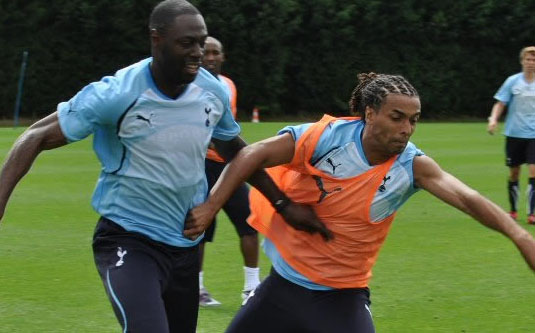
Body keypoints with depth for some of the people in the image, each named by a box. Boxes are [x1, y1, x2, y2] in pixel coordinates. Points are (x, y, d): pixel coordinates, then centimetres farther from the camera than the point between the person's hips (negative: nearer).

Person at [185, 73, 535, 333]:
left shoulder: (412, 165, -14)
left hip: (342, 298, 0)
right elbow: (255, 154, -12)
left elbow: (465, 197, -27)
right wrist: (211, 206, -21)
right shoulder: (328, 136, -16)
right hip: (284, 283, 0)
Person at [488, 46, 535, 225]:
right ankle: (513, 210, 25)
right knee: (514, 173, 8)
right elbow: (500, 104, 2)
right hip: (514, 134, 0)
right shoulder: (512, 81, 0)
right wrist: (493, 119, -15)